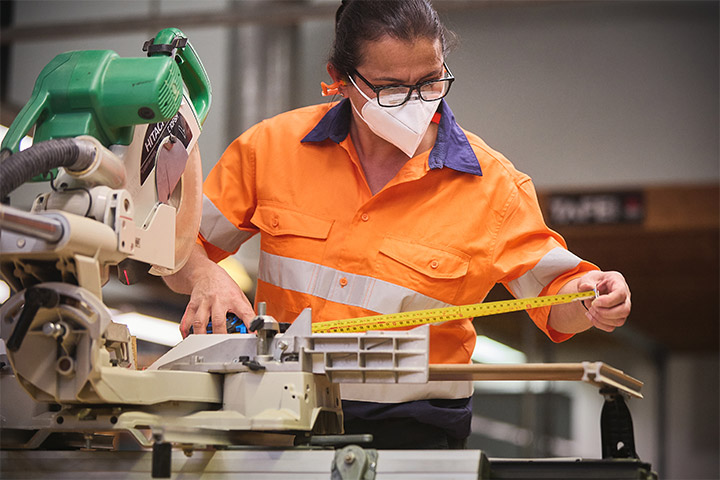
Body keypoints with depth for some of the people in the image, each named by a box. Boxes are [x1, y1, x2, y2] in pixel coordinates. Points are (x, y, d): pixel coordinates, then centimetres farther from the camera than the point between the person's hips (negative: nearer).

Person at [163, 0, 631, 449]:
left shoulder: (490, 184, 0)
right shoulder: (273, 146, 3)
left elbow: (552, 290, 6)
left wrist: (586, 300, -17)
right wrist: (206, 278, -10)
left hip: (413, 427, 0)